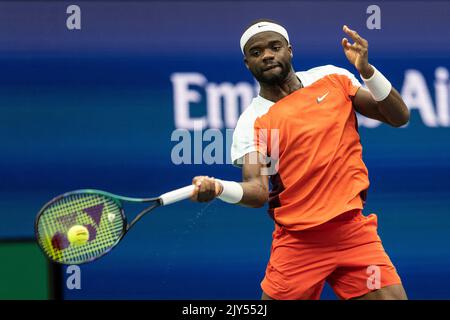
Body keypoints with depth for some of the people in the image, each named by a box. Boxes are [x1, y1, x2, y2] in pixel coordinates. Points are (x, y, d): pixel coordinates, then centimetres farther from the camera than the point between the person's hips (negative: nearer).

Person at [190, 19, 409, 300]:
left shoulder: (333, 78, 5)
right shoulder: (252, 122, -2)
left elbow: (399, 117, 5)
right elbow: (258, 192, -13)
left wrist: (366, 70, -11)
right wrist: (219, 188, -34)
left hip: (354, 232, 1)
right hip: (297, 242, -1)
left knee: (391, 296, -11)